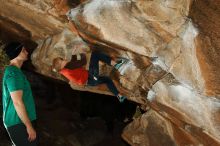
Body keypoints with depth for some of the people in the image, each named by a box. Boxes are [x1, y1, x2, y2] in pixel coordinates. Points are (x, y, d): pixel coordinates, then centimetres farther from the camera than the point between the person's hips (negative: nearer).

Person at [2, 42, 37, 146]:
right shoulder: (14, 73, -18)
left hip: (18, 120, 10)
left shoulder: (11, 70, 13)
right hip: (18, 122, -10)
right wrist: (29, 126, -20)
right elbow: (17, 102, -23)